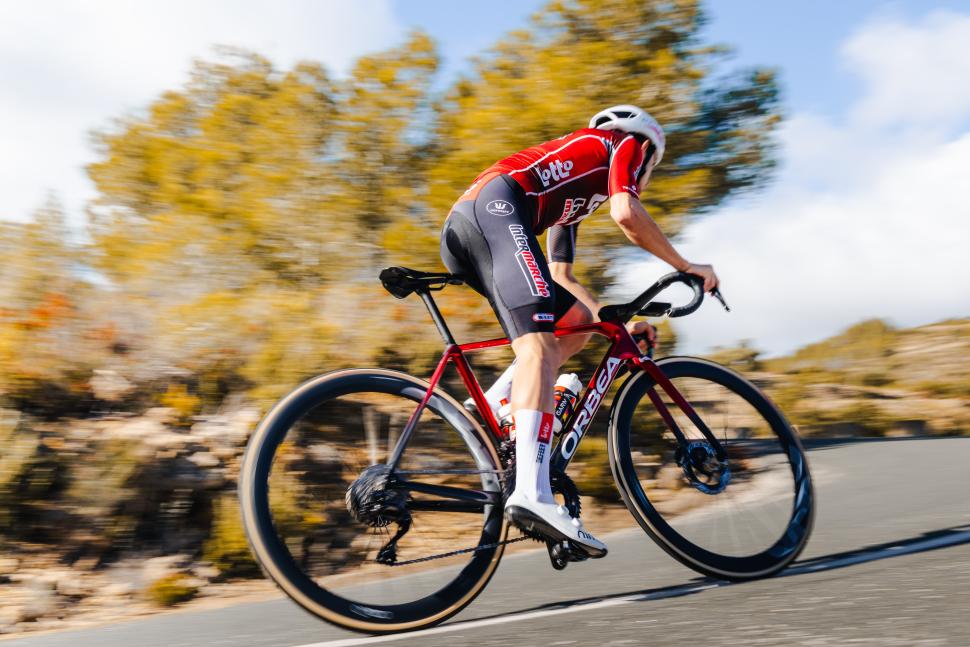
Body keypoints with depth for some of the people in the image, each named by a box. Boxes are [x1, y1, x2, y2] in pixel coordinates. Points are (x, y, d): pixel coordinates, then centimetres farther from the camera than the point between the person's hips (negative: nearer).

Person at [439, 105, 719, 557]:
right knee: (538, 345, -23)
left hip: (456, 233, 9)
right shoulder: (626, 142, 20)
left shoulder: (576, 192, 40)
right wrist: (687, 267, 12)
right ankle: (532, 494, -38)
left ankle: (491, 410, 0)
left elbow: (560, 275, 36)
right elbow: (626, 214, 1)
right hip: (497, 206, -8)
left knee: (577, 323, 15)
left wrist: (616, 322, 32)